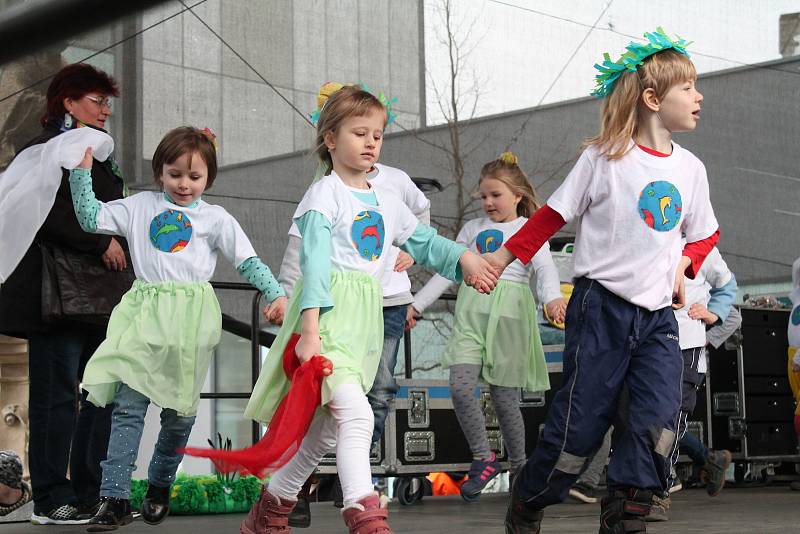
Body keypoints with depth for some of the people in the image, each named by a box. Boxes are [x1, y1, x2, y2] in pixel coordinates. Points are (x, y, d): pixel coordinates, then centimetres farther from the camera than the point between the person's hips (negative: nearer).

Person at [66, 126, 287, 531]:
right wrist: (82, 171, 5)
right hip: (145, 313, 1)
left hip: (190, 318, 0)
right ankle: (115, 498, -8)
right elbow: (91, 218, 13)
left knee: (179, 410, 6)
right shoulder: (140, 206, 13)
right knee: (128, 405, -8)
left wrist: (275, 293, -6)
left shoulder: (216, 218, 8)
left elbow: (248, 261, 7)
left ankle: (160, 486, 27)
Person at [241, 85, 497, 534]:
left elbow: (423, 240, 25)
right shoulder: (325, 195, -4)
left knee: (327, 429, 10)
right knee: (356, 414, -22)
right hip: (329, 313, -7)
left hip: (366, 320, 8)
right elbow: (314, 262, -13)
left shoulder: (386, 203, 18)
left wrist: (464, 258, 4)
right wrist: (309, 329, -23)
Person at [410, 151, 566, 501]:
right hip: (471, 311, 3)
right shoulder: (473, 229, 18)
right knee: (460, 386, -15)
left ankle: (519, 467, 18)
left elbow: (545, 268, -9)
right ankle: (483, 459, -1)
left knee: (504, 396, 0)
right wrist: (417, 304, 14)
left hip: (509, 314, -3)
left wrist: (553, 297, -29)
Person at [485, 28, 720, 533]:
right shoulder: (604, 158, -6)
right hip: (602, 305, -4)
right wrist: (505, 254, -2)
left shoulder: (690, 168, 7)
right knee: (582, 421, -1)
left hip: (658, 314, 5)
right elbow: (553, 214, 0)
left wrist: (684, 264, 2)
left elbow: (705, 233, 20)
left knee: (660, 419, -9)